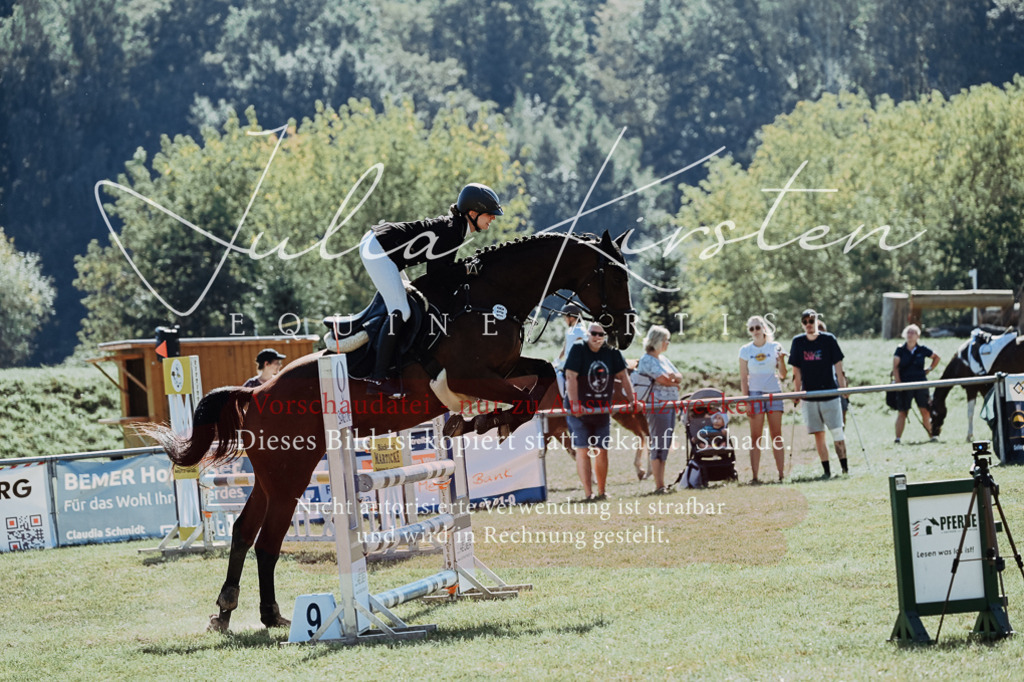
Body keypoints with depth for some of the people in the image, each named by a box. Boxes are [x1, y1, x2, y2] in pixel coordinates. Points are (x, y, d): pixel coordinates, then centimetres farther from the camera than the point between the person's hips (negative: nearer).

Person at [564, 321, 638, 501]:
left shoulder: (612, 353, 3)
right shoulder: (578, 350, -10)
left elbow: (623, 376, 6)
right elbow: (571, 377, -18)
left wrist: (632, 400, -3)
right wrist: (574, 404, -27)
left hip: (602, 410, 4)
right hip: (580, 410, -4)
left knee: (602, 451, 5)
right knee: (582, 450, -7)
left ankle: (601, 492, 15)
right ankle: (588, 493, -7)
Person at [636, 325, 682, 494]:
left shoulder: (663, 359, 19)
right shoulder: (647, 361, -9)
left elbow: (679, 377, 15)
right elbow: (664, 380, -17)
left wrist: (673, 378, -6)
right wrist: (674, 381, 2)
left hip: (670, 405, 9)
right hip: (658, 407, -9)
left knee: (665, 446, 9)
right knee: (658, 446, -8)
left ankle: (661, 484, 13)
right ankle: (659, 486, -8)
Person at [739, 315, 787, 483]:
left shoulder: (775, 347, 4)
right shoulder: (745, 351, 4)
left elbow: (782, 375, 3)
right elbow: (743, 379, 4)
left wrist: (781, 360, -14)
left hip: (774, 393, 1)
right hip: (755, 394, -1)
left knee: (776, 436, 1)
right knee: (755, 437, -4)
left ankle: (781, 473, 2)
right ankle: (754, 476, -5)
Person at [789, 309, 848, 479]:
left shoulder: (829, 340, -2)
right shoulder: (798, 342, 4)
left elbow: (838, 367, 0)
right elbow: (796, 371, 9)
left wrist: (843, 389, -3)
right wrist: (797, 394, 8)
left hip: (830, 393, -2)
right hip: (809, 395, 2)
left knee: (837, 432, -4)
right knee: (818, 434, 2)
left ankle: (844, 467, 3)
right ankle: (826, 470, 6)